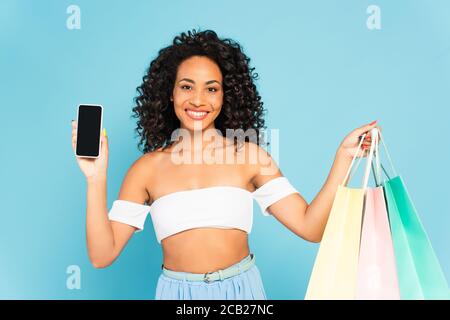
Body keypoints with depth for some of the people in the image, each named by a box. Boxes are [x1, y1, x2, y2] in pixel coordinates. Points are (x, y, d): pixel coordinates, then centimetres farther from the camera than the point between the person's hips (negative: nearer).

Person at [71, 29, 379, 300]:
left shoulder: (250, 155, -5)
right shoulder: (147, 168, -5)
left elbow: (310, 227, -11)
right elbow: (102, 255, -8)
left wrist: (343, 156, -17)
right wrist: (97, 178, -17)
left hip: (242, 288, 0)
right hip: (178, 291, 0)